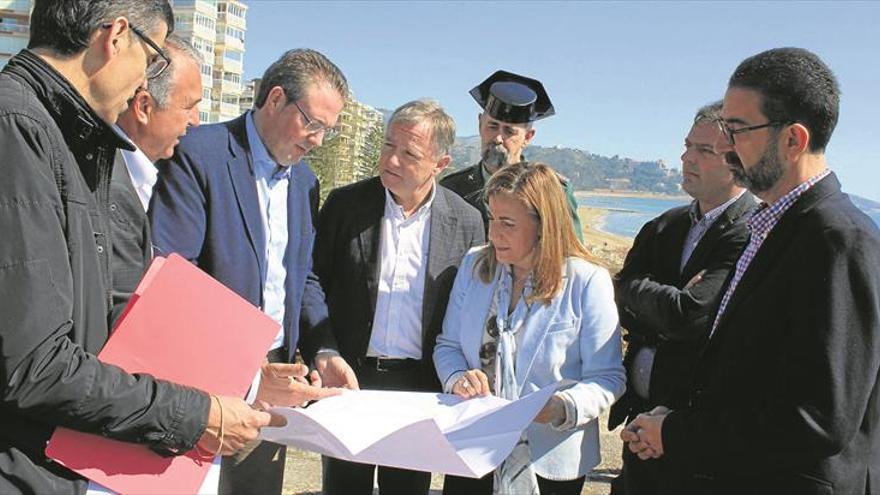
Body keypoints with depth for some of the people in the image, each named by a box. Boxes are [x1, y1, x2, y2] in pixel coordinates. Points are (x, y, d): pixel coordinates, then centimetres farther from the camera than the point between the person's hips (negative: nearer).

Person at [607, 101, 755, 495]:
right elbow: (621, 306, 1)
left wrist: (635, 291, -8)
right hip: (643, 412, 7)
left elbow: (687, 315, -25)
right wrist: (670, 303, -16)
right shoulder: (664, 227, 8)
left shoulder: (755, 235, -17)